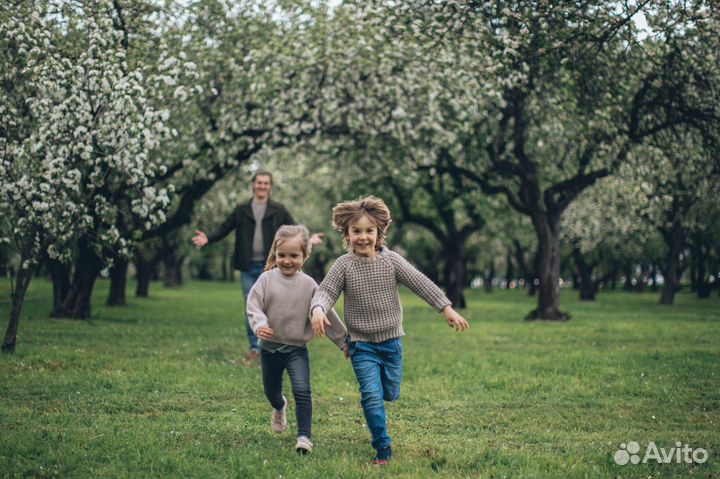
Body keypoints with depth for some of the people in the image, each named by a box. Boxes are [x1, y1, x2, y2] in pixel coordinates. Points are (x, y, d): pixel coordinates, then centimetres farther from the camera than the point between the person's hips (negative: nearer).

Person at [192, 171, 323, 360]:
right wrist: (208, 238, -13)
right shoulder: (241, 210, 6)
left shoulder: (279, 211, 3)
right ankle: (255, 347, 12)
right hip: (248, 268, 1)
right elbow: (224, 229, 4)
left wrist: (308, 240, -21)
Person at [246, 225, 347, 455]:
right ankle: (279, 407, 55)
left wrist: (343, 340, 5)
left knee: (302, 391, -17)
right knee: (271, 391, 20)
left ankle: (304, 437, -11)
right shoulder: (267, 278, -6)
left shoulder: (308, 285, -5)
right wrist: (259, 324, -31)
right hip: (270, 347, 2)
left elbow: (326, 314, 1)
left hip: (297, 348, -2)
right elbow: (253, 305, -11)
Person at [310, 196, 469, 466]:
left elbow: (421, 284, -8)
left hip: (391, 341, 2)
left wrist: (447, 309, -14)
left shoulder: (391, 261, -6)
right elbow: (326, 291, -12)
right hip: (362, 344, -2)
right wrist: (318, 310, -35)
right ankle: (382, 449, 1)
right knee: (372, 395, -11)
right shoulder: (344, 265, -9)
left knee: (390, 393, 14)